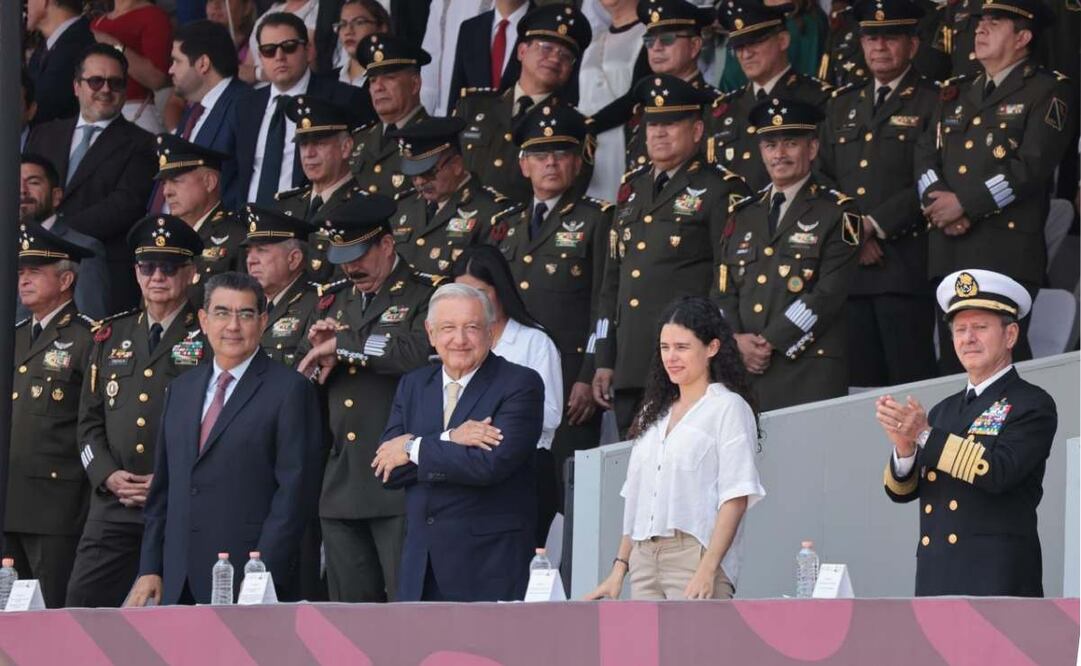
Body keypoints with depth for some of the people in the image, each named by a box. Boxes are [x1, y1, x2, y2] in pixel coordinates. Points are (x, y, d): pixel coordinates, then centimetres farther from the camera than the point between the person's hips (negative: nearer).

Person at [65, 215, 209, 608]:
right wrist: (109, 476, -1)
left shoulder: (211, 338, 2)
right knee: (83, 605, -5)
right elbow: (90, 420, 17)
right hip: (114, 506, 4)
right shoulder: (111, 336, 18)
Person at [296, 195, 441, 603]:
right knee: (350, 608, 6)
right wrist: (318, 353, -1)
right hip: (341, 488, 7)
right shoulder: (336, 305, 22)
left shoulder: (424, 297, 0)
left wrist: (342, 346, -13)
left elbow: (422, 352, -22)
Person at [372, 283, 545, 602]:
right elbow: (385, 469, 3)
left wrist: (413, 449, -9)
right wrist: (448, 440, -12)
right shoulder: (412, 385, 14)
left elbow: (493, 464, -17)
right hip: (421, 563, 5)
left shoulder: (521, 384, -4)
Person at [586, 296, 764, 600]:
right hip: (644, 560, 7)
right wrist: (620, 567, 15)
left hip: (695, 555, -7)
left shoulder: (728, 408, 0)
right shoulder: (654, 412, 22)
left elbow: (736, 497, -9)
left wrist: (708, 569, -18)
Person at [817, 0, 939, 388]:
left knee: (909, 379, -10)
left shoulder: (932, 104, 3)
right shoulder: (842, 106, 21)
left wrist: (875, 224, -12)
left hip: (905, 267, -5)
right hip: (847, 266, 5)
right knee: (859, 383, 2)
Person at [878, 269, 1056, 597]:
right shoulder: (944, 410, 21)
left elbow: (998, 472, -16)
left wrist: (926, 436, -17)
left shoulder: (1032, 405, 0)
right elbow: (901, 490, 14)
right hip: (937, 582, 6)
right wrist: (904, 448, -8)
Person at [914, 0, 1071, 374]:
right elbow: (926, 156, 13)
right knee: (952, 363, 5)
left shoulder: (1048, 92, 1)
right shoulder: (956, 94, 23)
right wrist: (938, 204, -8)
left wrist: (964, 203, -13)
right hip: (949, 253, 7)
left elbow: (1033, 165, -11)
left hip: (1007, 254, -7)